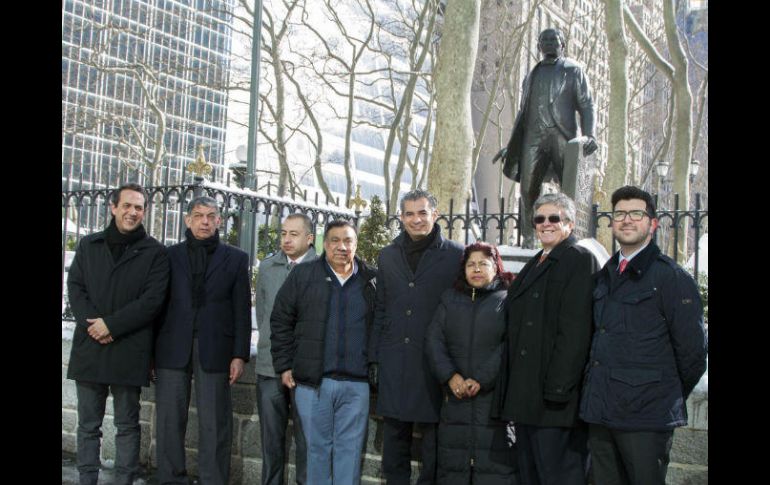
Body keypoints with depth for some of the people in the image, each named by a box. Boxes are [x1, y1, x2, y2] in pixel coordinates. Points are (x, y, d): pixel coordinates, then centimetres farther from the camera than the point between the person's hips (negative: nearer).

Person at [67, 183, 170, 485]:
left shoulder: (154, 253, 1)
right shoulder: (89, 245, 12)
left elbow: (153, 300, -7)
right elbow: (75, 288, 6)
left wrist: (111, 324, -14)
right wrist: (92, 325, -10)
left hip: (130, 351, -3)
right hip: (89, 347, 3)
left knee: (127, 425, 5)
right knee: (88, 425, 9)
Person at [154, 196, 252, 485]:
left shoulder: (235, 259, 10)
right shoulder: (170, 255, 12)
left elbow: (242, 310, 5)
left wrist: (240, 355, -2)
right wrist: (152, 350, 2)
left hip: (214, 349, -1)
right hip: (173, 349, 1)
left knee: (214, 424, -1)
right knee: (169, 421, 3)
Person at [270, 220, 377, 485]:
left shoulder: (371, 280, 7)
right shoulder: (303, 275, 4)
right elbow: (281, 321, 5)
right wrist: (284, 366, 1)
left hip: (356, 383, 1)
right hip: (312, 382, 0)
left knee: (350, 449, 6)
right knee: (317, 447, 8)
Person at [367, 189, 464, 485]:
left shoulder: (455, 255, -1)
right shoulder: (388, 256, 11)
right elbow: (380, 311, 13)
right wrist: (373, 358, 8)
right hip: (394, 361, 4)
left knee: (432, 434, 4)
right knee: (394, 434, 11)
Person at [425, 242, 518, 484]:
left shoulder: (508, 300, 4)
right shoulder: (450, 299, 16)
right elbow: (433, 340, 7)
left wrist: (482, 380, -17)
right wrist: (450, 376, -9)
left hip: (495, 395, -3)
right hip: (455, 395, 4)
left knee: (495, 462, -7)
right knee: (452, 464, 6)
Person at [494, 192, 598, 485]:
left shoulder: (579, 259, -6)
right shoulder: (535, 264, 20)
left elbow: (575, 329, -16)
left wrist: (558, 388, -20)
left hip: (555, 395, -9)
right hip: (526, 395, 9)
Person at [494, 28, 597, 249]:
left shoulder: (573, 70, 11)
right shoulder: (532, 75, 22)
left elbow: (586, 104, 3)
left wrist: (589, 135, -12)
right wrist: (511, 145, 20)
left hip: (563, 137, -3)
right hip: (534, 137, 3)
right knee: (528, 189, -2)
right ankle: (528, 239, 4)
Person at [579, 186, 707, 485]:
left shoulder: (672, 277, -6)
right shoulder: (605, 277, 15)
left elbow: (692, 349, -7)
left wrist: (671, 398, 2)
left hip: (646, 416, -6)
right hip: (600, 413, 6)